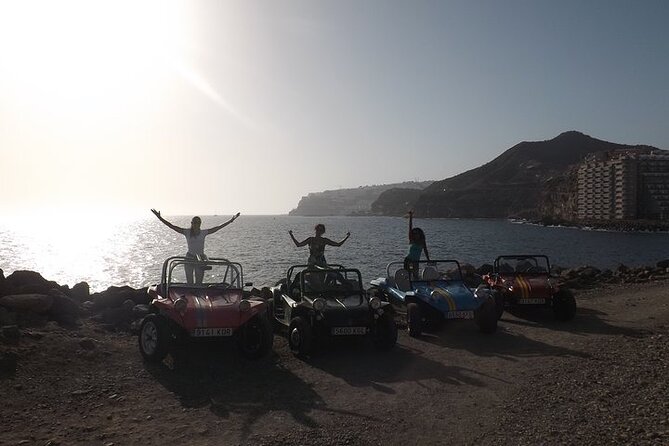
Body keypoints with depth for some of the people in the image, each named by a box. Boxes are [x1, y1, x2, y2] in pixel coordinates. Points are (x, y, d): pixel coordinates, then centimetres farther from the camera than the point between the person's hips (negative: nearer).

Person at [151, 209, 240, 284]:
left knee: (199, 283, 5)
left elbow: (218, 227, 5)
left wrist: (231, 220, 3)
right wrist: (160, 218, -12)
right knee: (189, 283, 3)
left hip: (200, 259, 1)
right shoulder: (187, 232, -1)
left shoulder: (204, 232, 3)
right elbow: (172, 226, -5)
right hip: (189, 258, -1)